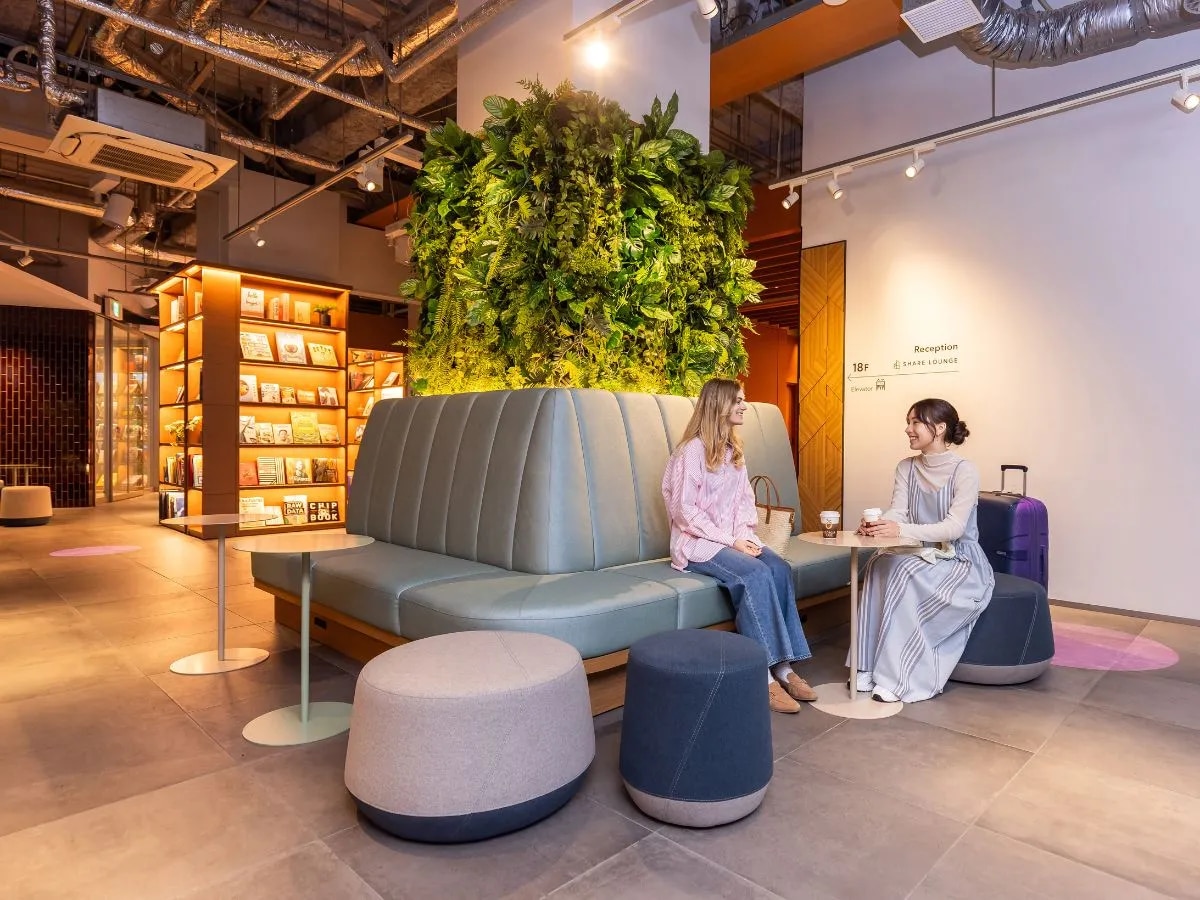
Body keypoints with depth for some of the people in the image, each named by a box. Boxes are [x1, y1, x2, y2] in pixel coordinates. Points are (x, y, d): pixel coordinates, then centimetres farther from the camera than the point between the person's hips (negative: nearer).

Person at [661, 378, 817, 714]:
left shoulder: (734, 449, 14)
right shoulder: (692, 450, -11)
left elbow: (745, 498, 15)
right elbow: (684, 510, -15)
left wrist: (744, 534, -5)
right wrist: (729, 541, -17)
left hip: (734, 538, 7)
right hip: (698, 542, -7)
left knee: (779, 568, -21)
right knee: (755, 574, -30)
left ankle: (783, 666, -17)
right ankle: (765, 675, -24)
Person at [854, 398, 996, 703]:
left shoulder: (964, 470, -13)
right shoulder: (906, 467, 5)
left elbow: (954, 527, -23)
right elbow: (897, 512, -5)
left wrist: (902, 530, -37)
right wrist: (876, 524, -30)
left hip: (961, 562, -5)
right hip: (921, 556, 5)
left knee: (904, 573, -32)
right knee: (879, 565, -27)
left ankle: (898, 678, -23)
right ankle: (871, 667, -22)